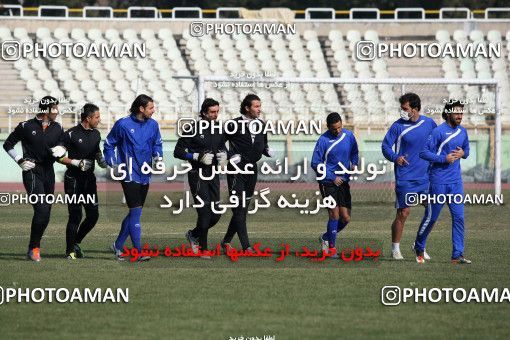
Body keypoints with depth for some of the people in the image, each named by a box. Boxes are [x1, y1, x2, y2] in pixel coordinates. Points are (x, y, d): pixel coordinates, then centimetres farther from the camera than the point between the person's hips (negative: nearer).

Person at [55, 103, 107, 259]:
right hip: (73, 180, -7)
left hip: (89, 180, 7)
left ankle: (76, 242, 23)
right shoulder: (71, 134, -12)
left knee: (93, 215, 2)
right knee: (75, 216, -8)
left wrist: (101, 159, 5)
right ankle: (70, 251, 4)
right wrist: (77, 163, -20)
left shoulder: (96, 134, 9)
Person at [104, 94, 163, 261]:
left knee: (134, 213, 13)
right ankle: (138, 252, -11)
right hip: (129, 175, -6)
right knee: (136, 212, -12)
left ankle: (118, 245, 28)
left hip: (145, 176, 6)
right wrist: (114, 164, -6)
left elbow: (158, 144, 19)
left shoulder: (153, 125, 5)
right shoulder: (123, 125, -9)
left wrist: (158, 157, -1)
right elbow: (109, 144, 2)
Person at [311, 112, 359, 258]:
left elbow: (354, 153, 21)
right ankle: (332, 247, 2)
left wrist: (354, 164, 0)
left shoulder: (349, 135, 1)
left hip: (343, 182, 5)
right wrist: (333, 178, -11)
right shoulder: (323, 140, -12)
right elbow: (315, 164, -9)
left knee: (346, 218, 2)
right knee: (334, 214, -12)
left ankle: (326, 238, 26)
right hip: (327, 183, -5)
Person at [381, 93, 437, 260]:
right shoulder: (398, 126, -5)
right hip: (405, 177, -4)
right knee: (403, 213, -4)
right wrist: (395, 157, -21)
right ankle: (395, 249, 9)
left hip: (425, 176, 4)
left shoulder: (429, 123, 4)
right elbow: (386, 146, -2)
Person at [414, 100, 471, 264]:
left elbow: (466, 151, 22)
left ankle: (458, 255, 2)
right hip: (438, 181, -5)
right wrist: (444, 158, -20)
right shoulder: (438, 131, -12)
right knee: (431, 216, 4)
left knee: (459, 217, -1)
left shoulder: (463, 132, 8)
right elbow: (423, 152, -14)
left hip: (456, 181, 5)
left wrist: (462, 153, -1)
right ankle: (419, 247, 26)